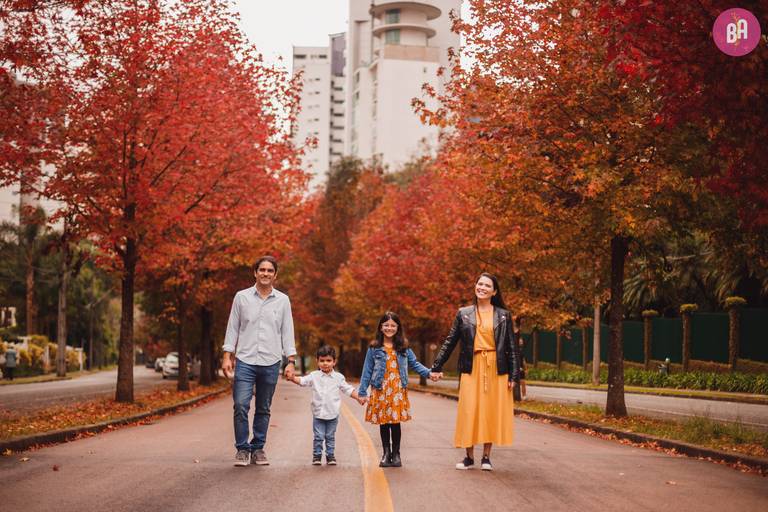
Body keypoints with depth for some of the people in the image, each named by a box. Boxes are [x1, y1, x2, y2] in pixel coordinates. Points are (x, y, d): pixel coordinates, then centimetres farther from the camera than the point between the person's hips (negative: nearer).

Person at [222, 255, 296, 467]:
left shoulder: (282, 300, 6)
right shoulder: (242, 297, 4)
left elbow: (287, 332, 8)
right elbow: (233, 328, 7)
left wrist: (291, 361, 1)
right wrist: (227, 356, -1)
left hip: (270, 362, 1)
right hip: (245, 361, -1)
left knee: (263, 409, 7)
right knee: (241, 406, -9)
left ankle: (258, 449, 17)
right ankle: (242, 449, 2)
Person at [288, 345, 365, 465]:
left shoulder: (338, 377, 3)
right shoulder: (314, 376, 1)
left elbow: (348, 389, 7)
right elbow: (302, 381, -5)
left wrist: (358, 398, -1)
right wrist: (293, 378, -24)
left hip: (332, 414, 1)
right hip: (318, 413, 0)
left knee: (330, 436, 9)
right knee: (318, 436, 1)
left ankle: (330, 455, 18)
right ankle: (317, 455, 11)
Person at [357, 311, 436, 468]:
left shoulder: (404, 348, 7)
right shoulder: (374, 349, 2)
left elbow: (414, 364, 9)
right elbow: (367, 371, 3)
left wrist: (429, 373, -6)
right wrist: (362, 392, 1)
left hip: (398, 390, 0)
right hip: (380, 391, 0)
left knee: (396, 422, 1)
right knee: (383, 423, 4)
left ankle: (396, 454, 13)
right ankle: (386, 454, 16)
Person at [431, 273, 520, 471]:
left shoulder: (504, 316, 7)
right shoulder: (463, 314, 8)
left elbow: (511, 347, 6)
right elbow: (450, 342, 10)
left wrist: (514, 375, -1)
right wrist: (437, 366, 4)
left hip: (496, 368, 0)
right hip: (472, 368, 0)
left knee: (492, 411, 1)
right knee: (469, 411, -2)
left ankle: (486, 457, 10)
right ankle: (469, 457, 7)